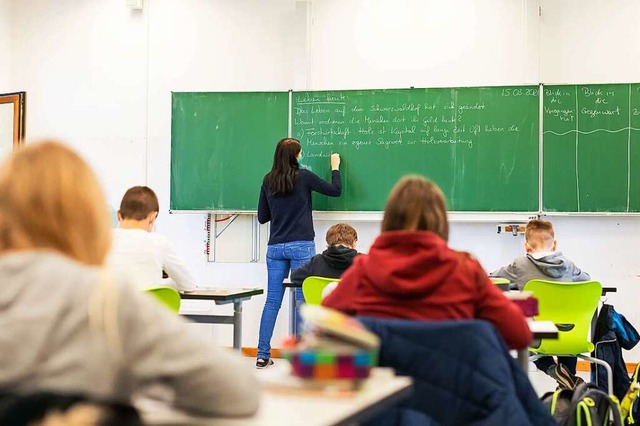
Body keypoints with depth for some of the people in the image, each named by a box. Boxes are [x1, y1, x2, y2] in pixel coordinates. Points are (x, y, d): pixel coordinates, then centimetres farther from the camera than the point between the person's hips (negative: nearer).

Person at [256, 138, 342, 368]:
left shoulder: (268, 181, 6)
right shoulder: (303, 177, -6)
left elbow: (262, 217, 12)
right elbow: (335, 191, 4)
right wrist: (335, 167, 19)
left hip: (275, 247, 4)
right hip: (301, 246, -4)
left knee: (272, 301, 6)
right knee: (303, 299, 1)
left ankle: (263, 355, 7)